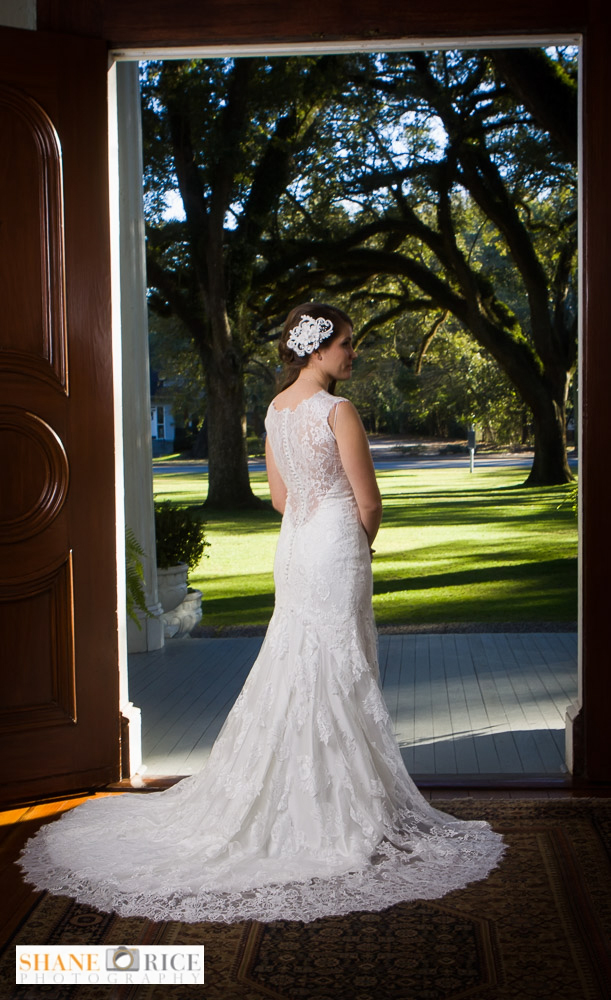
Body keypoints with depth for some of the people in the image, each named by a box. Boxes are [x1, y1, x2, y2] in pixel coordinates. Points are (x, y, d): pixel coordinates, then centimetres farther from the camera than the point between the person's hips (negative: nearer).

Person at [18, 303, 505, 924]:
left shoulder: (276, 408, 8)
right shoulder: (338, 411, -16)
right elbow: (368, 501, -13)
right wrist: (362, 544, 6)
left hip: (294, 548, 8)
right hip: (336, 550, -8)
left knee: (293, 673, 16)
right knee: (336, 679, 0)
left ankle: (267, 799, 25)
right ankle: (335, 810, 10)